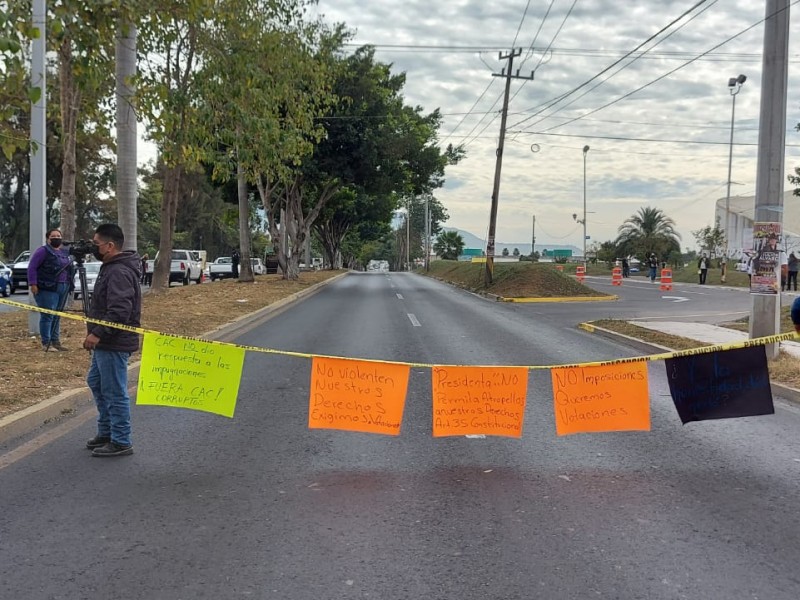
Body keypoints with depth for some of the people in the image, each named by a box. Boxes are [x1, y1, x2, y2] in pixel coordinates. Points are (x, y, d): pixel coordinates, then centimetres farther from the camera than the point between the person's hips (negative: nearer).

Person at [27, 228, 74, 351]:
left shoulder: (65, 252, 16)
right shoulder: (43, 251, -5)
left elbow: (70, 269, 24)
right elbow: (31, 267, -8)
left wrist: (69, 284, 16)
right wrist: (33, 284, -14)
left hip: (63, 289, 7)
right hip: (47, 289, -7)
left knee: (57, 316, 9)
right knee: (48, 316, -7)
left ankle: (55, 341, 14)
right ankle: (46, 343, -3)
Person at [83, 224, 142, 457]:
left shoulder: (119, 272, -20)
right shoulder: (111, 268, 14)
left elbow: (119, 312, -29)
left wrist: (98, 333, -28)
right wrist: (97, 334, 16)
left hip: (114, 344, -11)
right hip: (105, 342, 11)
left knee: (115, 392, -3)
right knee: (96, 383, 22)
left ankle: (121, 442, 7)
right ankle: (105, 432, 33)